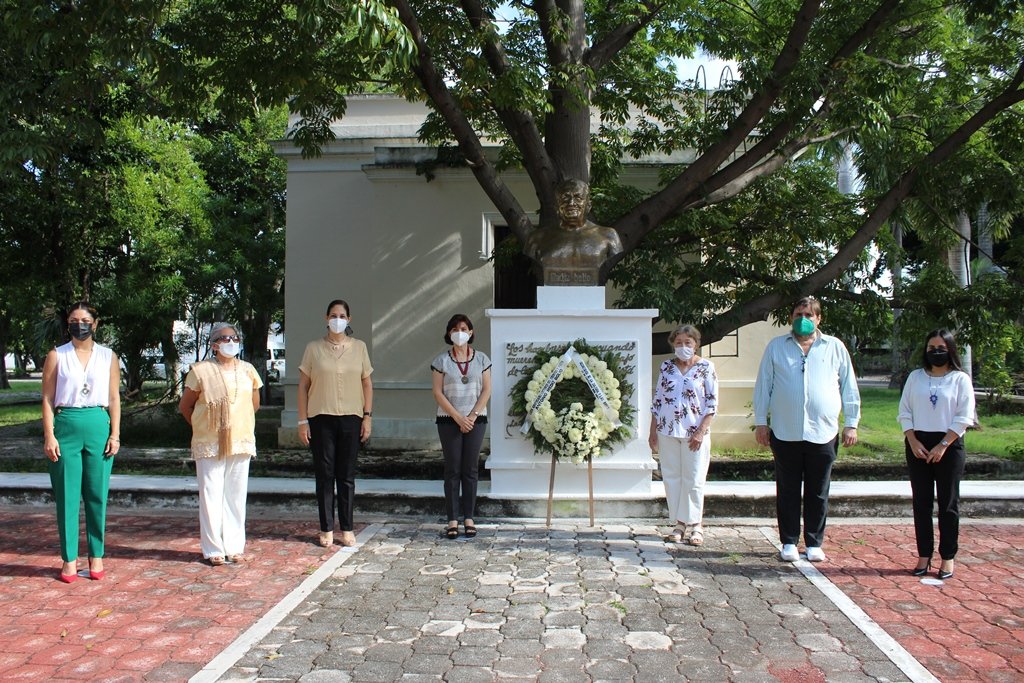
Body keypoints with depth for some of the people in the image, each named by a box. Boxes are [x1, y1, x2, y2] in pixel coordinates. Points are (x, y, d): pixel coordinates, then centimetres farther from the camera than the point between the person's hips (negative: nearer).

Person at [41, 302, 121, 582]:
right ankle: (69, 559, 11)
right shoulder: (56, 356, 6)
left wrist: (115, 434, 0)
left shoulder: (108, 357, 8)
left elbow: (114, 398, 7)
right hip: (66, 427, -1)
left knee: (97, 495, 4)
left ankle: (96, 556, 14)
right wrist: (49, 435, -6)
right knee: (67, 496, 2)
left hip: (99, 427, 1)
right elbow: (48, 398, 3)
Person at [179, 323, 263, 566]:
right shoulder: (201, 371, -2)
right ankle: (213, 549, 8)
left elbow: (255, 404, 19)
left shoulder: (247, 370, 8)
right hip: (209, 445, -3)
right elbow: (185, 405, 6)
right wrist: (202, 426, 5)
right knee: (211, 495, -1)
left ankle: (235, 547, 16)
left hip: (241, 443, 3)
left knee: (236, 495, 7)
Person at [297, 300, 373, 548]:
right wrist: (302, 421, -2)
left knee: (347, 476, 5)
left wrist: (368, 416, 2)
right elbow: (303, 386, 3)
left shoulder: (359, 347, 6)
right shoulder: (314, 348, 3)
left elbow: (367, 384, 9)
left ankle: (347, 529, 14)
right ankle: (327, 529, 12)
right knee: (324, 474, 3)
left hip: (350, 418, 1)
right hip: (321, 418, -1)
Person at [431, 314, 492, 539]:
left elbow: (486, 390, 2)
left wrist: (472, 415, -9)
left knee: (471, 469, 4)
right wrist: (458, 418, -11)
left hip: (476, 419, 1)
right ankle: (452, 520, 5)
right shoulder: (441, 360, 1)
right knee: (452, 470, 1)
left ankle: (469, 518, 10)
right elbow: (438, 392, -4)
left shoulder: (481, 359, 5)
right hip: (448, 421, -1)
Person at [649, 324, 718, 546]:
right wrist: (653, 431, 7)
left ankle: (696, 525, 11)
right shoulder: (667, 366, 8)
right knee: (671, 478, 6)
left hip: (694, 433, -4)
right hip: (667, 431, 4)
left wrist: (701, 431, -13)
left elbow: (712, 402, -5)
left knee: (694, 480, 0)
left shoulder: (706, 367, -1)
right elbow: (657, 399, 11)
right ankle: (679, 523, 16)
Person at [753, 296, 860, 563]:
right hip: (785, 433, 0)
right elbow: (763, 385, 8)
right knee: (788, 491, 7)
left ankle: (814, 543, 19)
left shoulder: (835, 347, 8)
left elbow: (849, 388, 11)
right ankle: (789, 542, 16)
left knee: (818, 493, 8)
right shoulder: (776, 347, 7)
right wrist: (760, 421, 4)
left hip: (823, 433, 0)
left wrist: (851, 423, 7)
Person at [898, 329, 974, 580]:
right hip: (917, 444, 3)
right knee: (921, 502, 5)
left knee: (948, 503, 3)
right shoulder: (915, 377, 9)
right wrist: (913, 442, -6)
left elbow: (964, 417, -5)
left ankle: (947, 557, 10)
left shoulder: (960, 379, 0)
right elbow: (904, 412, 7)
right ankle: (924, 555, 12)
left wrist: (942, 445, -12)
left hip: (949, 445, -3)